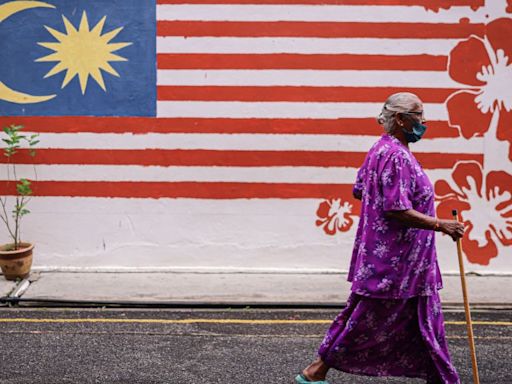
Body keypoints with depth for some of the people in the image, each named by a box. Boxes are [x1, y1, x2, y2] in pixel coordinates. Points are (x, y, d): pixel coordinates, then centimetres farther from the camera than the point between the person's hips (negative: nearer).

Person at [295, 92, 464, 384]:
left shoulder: (382, 149, 13)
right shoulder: (396, 155, -20)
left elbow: (359, 190, 19)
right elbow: (397, 210, -26)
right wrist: (440, 225, -24)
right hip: (392, 260, -11)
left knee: (426, 320, 15)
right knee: (364, 321, 0)